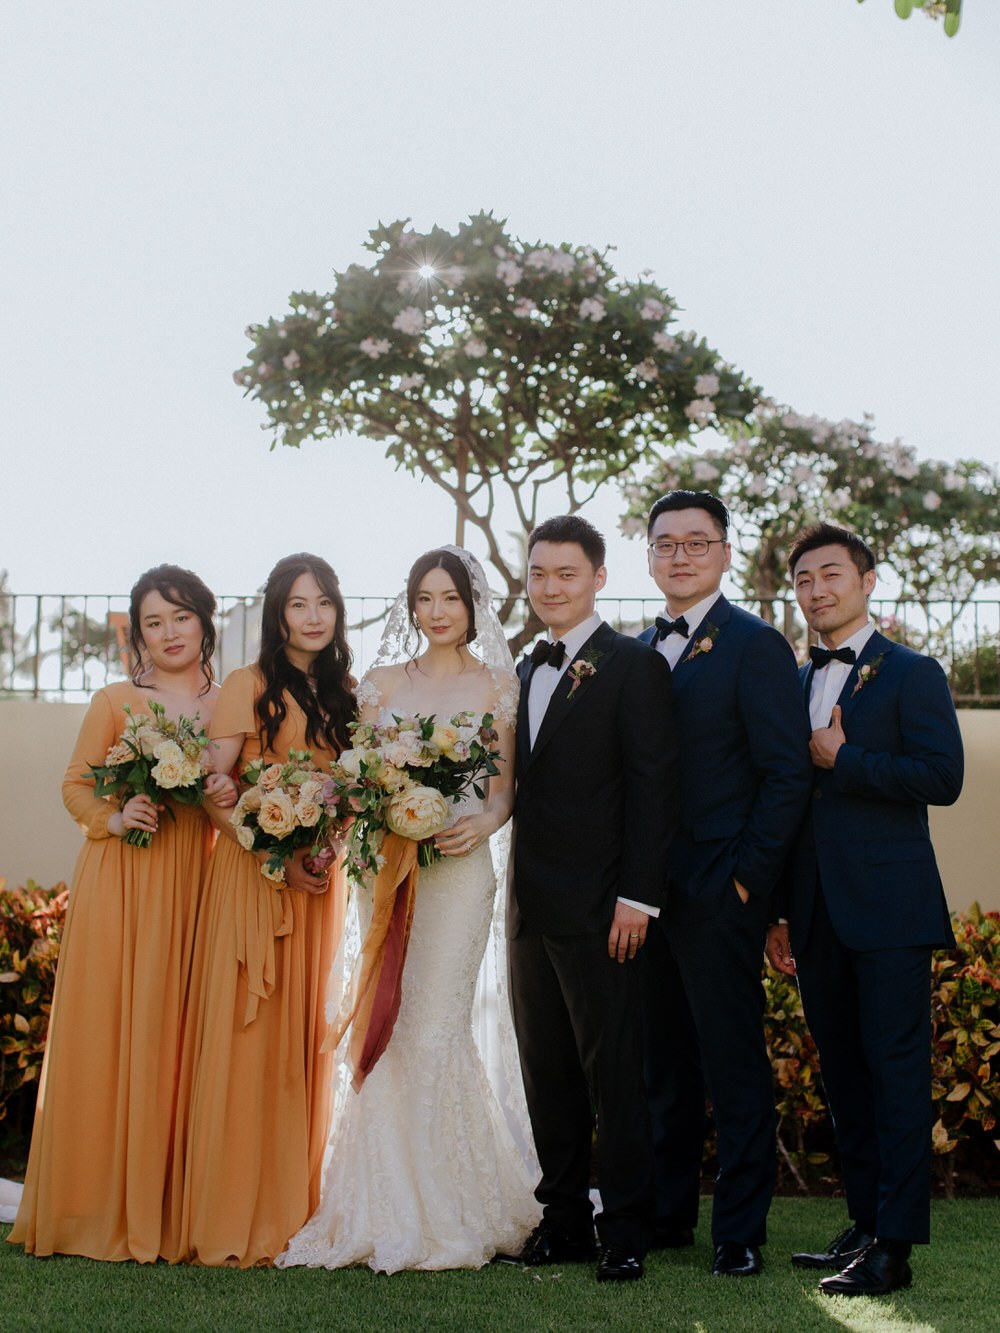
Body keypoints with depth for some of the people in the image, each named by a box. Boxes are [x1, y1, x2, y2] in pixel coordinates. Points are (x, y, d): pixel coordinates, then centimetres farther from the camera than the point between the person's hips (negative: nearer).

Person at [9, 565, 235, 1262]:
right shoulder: (114, 701, 5)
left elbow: (249, 790, 16)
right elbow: (77, 785, 6)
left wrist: (231, 796, -5)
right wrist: (113, 816, -12)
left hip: (193, 889, 2)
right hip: (118, 884, -2)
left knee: (173, 1039, 0)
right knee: (105, 1036, -3)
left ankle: (161, 1212, 7)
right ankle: (98, 1209, 6)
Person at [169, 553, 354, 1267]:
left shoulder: (345, 693, 14)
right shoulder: (250, 685, -2)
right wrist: (274, 853, -17)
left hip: (322, 878, 5)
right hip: (253, 873, -5)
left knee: (306, 1034, 7)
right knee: (246, 1033, -6)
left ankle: (294, 1203, 14)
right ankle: (234, 1214, 0)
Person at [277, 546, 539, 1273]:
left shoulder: (498, 685, 5)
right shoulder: (383, 682, 13)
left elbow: (506, 786, 2)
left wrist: (484, 822, -18)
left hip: (458, 868, -3)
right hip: (385, 865, 3)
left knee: (434, 1028, -7)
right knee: (387, 1028, 3)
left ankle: (446, 1215, 5)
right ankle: (390, 1209, 12)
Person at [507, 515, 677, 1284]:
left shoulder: (634, 667, -6)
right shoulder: (527, 672, 17)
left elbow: (653, 786, -11)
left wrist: (637, 898, -16)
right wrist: (520, 891, 10)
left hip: (597, 908, -7)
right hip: (532, 906, 7)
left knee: (613, 1071, -1)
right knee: (547, 1071, 11)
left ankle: (626, 1233, 7)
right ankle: (564, 1219, 20)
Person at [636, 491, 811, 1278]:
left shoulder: (755, 646, -6)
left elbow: (788, 774, -10)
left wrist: (747, 878, -13)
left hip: (719, 896, -6)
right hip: (647, 895, 6)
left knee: (735, 1072, 1)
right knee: (664, 1070, 14)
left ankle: (741, 1233, 10)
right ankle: (667, 1214, 25)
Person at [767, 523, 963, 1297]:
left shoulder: (911, 676, -1)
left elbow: (942, 776, -14)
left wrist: (841, 758, -13)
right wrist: (779, 912, 13)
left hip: (889, 913, -6)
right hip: (818, 920, 6)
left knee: (896, 1073, -4)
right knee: (843, 1077, 10)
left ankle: (896, 1246, -2)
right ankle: (865, 1225, 19)